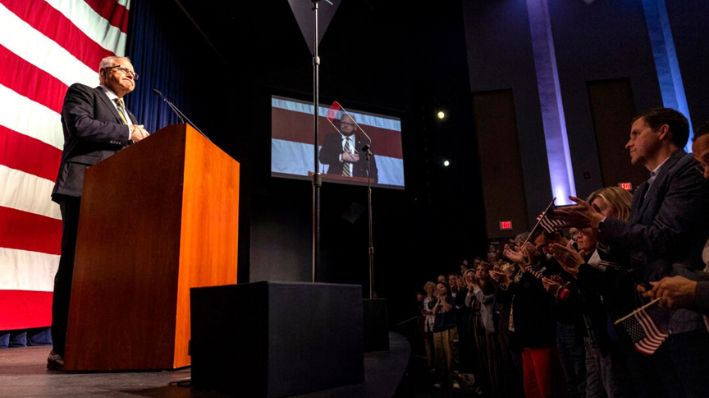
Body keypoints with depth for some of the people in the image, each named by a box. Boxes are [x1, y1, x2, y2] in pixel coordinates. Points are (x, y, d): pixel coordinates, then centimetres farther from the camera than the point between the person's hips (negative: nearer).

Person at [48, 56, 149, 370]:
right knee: (76, 265, -7)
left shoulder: (129, 116, 30)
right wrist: (127, 133, -5)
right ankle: (62, 348, -3)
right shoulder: (82, 93, 10)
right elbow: (80, 126, -10)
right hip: (86, 190, -7)